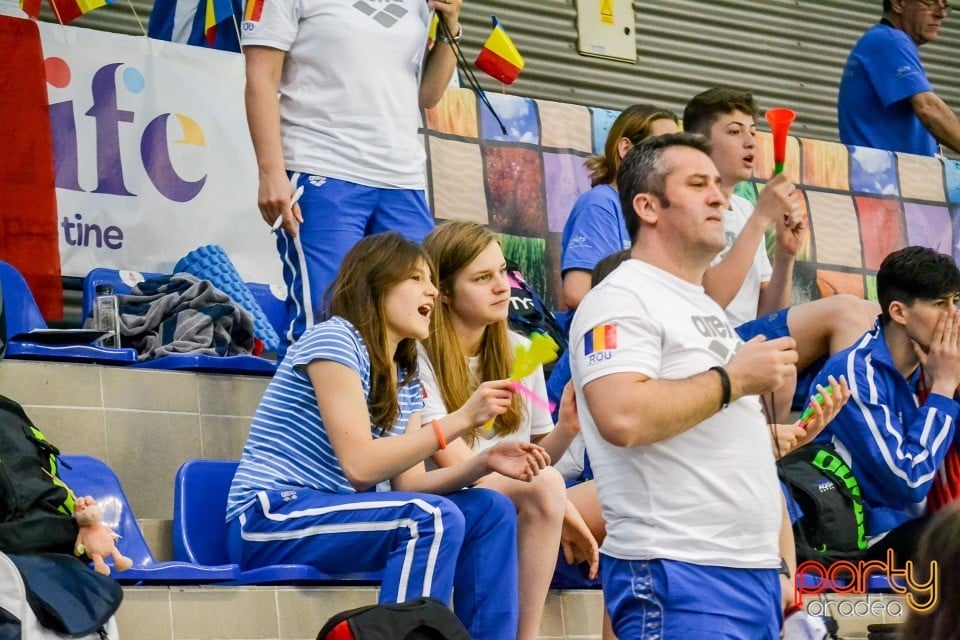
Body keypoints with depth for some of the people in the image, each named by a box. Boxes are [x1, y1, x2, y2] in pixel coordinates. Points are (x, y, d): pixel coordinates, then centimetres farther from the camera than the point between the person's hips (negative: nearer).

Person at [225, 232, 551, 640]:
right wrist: (462, 419, -21)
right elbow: (359, 465, -20)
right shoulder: (333, 338, -12)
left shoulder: (405, 381, 15)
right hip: (271, 520, -9)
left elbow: (408, 484, 6)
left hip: (331, 515, 9)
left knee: (491, 512, 0)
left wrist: (484, 462, -9)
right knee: (434, 518, -28)